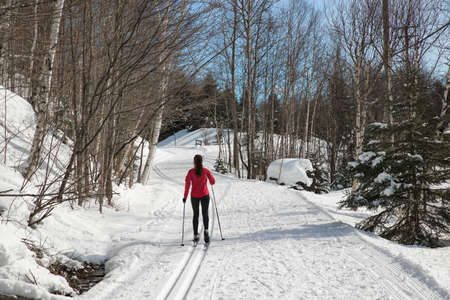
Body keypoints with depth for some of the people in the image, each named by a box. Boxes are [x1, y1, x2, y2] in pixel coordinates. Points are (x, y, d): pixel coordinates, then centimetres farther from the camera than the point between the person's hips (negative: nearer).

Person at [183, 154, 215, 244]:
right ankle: (206, 230, -11)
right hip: (205, 195, 0)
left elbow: (187, 185, -9)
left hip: (194, 196, 1)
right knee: (205, 214, 13)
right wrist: (210, 182, 22)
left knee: (196, 215, 15)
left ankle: (195, 235, 15)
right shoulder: (206, 171, -8)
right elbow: (213, 182, -1)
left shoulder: (190, 172, -9)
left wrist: (185, 197, 0)